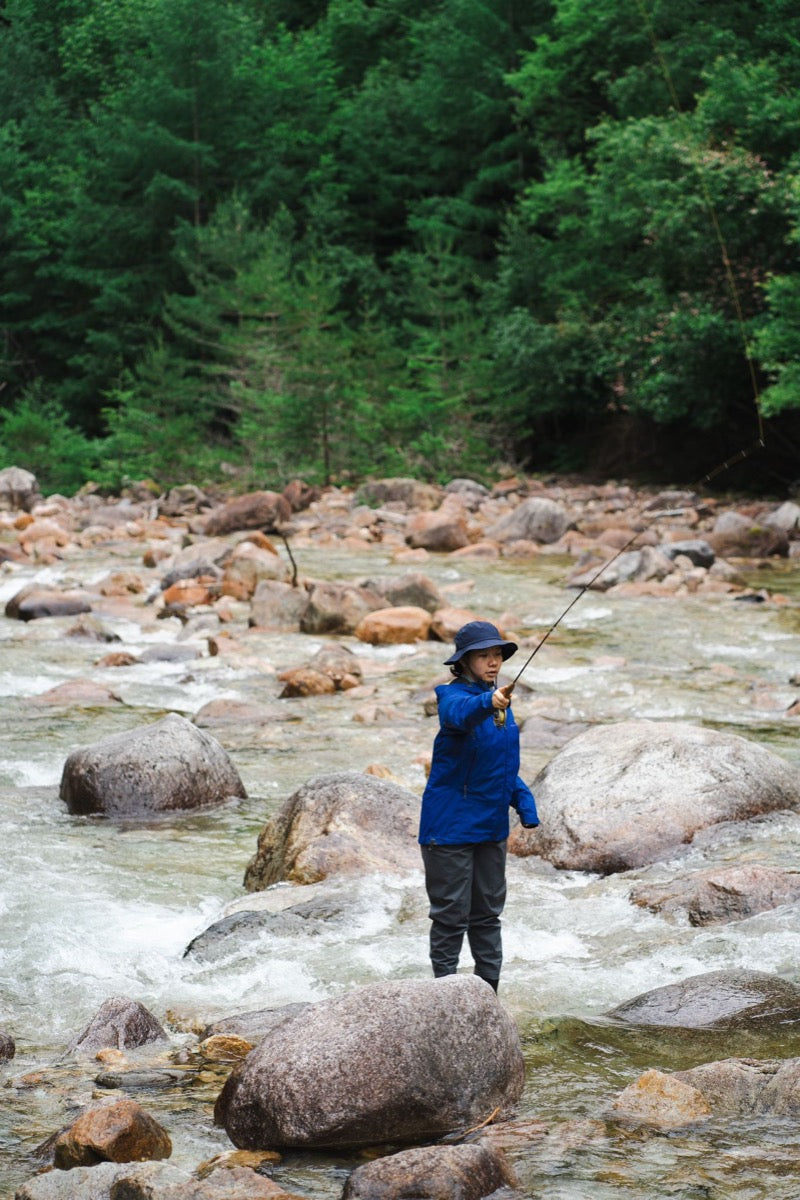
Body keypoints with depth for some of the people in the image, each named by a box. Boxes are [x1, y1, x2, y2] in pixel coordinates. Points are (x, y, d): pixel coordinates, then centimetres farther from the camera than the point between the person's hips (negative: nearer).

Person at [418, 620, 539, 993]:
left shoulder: (501, 701, 9)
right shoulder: (453, 697, -13)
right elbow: (460, 713, -40)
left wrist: (525, 804, 6)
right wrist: (487, 703, -61)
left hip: (491, 824, 7)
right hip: (450, 825, -7)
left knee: (487, 912, 14)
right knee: (452, 914, -2)